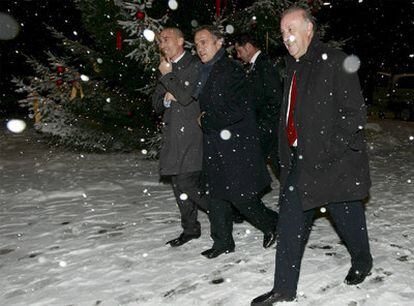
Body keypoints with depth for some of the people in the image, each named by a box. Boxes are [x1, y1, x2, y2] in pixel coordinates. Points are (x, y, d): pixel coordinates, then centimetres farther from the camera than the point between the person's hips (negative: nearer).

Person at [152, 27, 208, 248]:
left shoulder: (195, 66, -5)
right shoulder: (167, 69, 18)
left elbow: (186, 96, -18)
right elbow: (156, 105, 19)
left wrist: (167, 76, -6)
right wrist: (166, 99, -4)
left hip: (191, 133, -8)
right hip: (173, 135, 8)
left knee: (188, 183, -13)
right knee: (178, 184, 10)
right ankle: (190, 229, 22)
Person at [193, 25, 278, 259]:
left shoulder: (231, 69, -14)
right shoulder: (205, 71, 13)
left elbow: (237, 111, -21)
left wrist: (206, 121, -12)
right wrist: (206, 119, 4)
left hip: (236, 144, -8)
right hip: (214, 146, 8)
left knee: (241, 196, -3)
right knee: (217, 195, 12)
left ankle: (273, 225, 23)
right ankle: (223, 242, 25)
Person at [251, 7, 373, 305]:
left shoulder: (335, 62, -9)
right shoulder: (293, 67, 15)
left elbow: (355, 112, -13)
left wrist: (333, 149, -18)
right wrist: (287, 153, 15)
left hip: (332, 159, -7)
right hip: (299, 158, 7)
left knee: (347, 214, 12)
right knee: (291, 219, 3)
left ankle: (362, 261, 42)